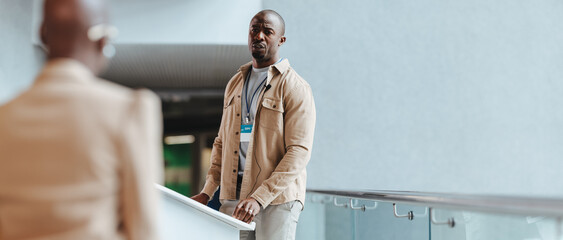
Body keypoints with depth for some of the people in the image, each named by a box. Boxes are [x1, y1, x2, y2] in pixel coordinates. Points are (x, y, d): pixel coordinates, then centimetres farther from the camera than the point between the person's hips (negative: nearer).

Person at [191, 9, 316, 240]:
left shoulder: (295, 88, -3)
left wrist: (259, 197, -19)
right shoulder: (235, 83, 17)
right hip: (233, 198, 5)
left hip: (277, 198, -5)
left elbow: (299, 152, -11)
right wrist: (207, 192, 10)